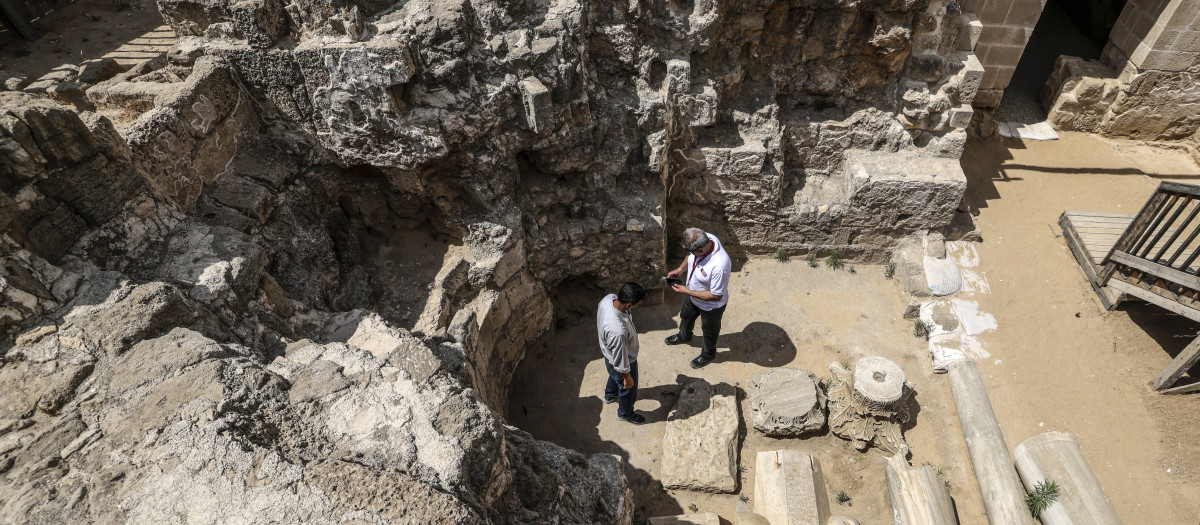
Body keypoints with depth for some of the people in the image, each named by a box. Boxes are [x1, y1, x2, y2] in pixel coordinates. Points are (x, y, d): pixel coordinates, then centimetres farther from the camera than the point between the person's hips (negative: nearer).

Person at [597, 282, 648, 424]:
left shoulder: (609, 298, -26)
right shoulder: (618, 331, -49)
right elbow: (620, 360, -30)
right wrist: (627, 378, -11)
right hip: (621, 362, -7)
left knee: (614, 375, 38)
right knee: (629, 389, 25)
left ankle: (610, 395, 69)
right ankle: (625, 414, 55)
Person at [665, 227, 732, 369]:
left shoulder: (720, 266, -46)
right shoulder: (703, 239, -25)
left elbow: (716, 296, -33)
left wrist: (686, 291, -29)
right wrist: (680, 269, -12)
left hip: (711, 305, -7)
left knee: (709, 331, 25)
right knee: (686, 316, 34)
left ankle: (708, 354, 55)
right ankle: (684, 336, 67)